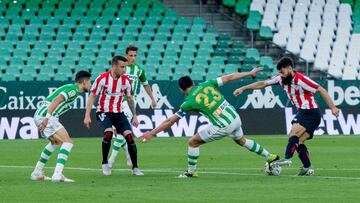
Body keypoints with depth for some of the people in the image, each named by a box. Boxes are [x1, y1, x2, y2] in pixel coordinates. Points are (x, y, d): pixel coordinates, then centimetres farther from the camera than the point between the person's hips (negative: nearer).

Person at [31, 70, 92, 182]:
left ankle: (37, 173, 32)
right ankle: (57, 175, -23)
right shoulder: (73, 90, -9)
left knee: (55, 141, 30)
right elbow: (56, 100, -22)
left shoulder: (70, 88, 22)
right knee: (68, 142, -12)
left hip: (39, 115, 10)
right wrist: (47, 118, -28)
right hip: (45, 115, -10)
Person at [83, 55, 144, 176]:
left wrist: (134, 116, 15)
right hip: (104, 112, -3)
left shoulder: (126, 80, -1)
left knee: (129, 135, -13)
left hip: (119, 113, 4)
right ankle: (105, 164, -8)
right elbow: (92, 96, -5)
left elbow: (130, 99, 13)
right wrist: (87, 116, -9)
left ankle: (135, 168, -2)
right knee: (108, 132, -29)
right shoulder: (102, 79, -12)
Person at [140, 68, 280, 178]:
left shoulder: (190, 102, -8)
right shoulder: (206, 85, 5)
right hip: (235, 118, 7)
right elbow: (229, 78, 10)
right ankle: (270, 157, 42)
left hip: (223, 127, -7)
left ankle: (191, 172, 16)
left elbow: (171, 121, -6)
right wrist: (250, 73, 21)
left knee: (193, 143, 8)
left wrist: (152, 133, 0)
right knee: (241, 141, 35)